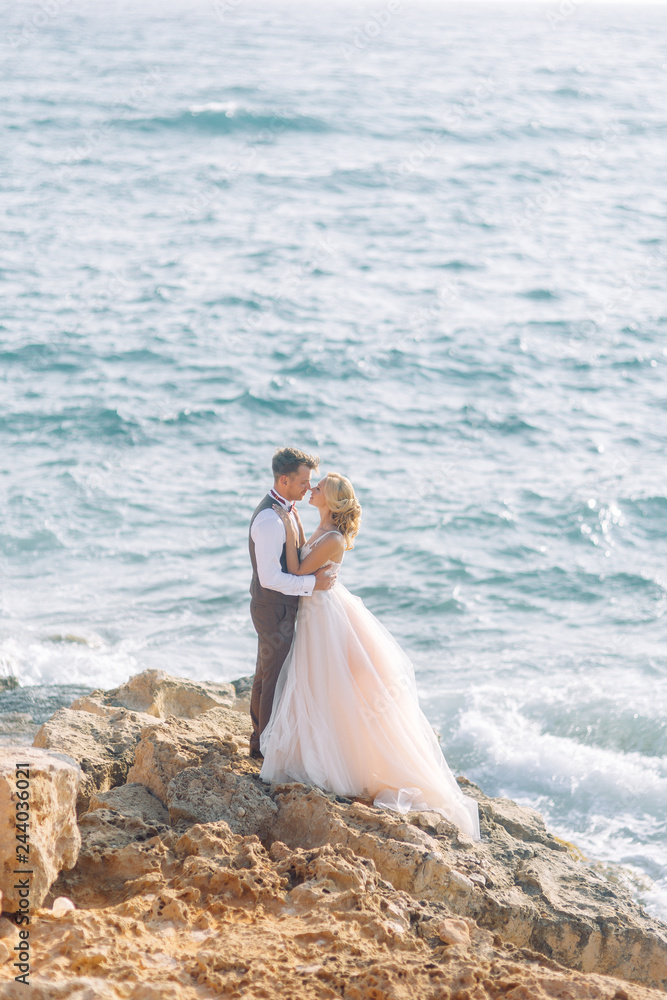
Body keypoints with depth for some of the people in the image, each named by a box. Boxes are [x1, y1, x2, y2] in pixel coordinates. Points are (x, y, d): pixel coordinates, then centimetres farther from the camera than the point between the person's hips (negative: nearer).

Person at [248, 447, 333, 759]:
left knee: (267, 674, 21)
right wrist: (312, 582, -24)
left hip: (281, 607, 10)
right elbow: (270, 578, -28)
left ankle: (260, 738, 35)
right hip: (274, 609, -10)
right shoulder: (269, 519, -27)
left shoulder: (285, 509, 5)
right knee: (275, 679, 3)